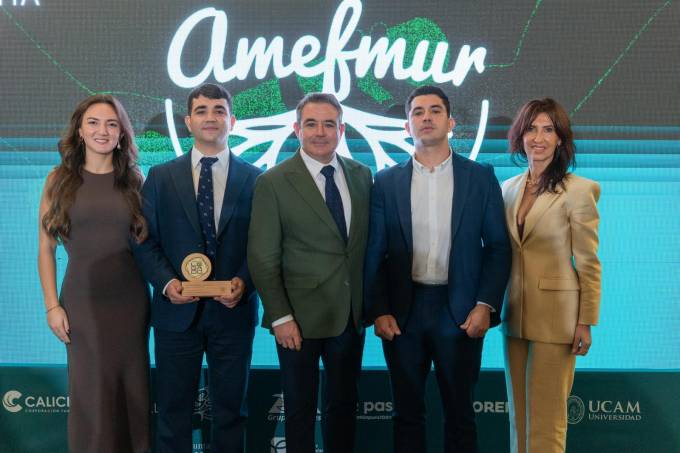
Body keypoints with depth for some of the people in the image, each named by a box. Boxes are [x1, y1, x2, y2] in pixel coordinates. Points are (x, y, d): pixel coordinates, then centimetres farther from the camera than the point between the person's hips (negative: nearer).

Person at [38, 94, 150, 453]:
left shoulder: (134, 180, 4)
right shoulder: (59, 180, 1)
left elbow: (147, 242, 6)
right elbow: (45, 249, 1)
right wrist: (52, 305, -5)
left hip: (130, 301, 1)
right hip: (82, 302, -1)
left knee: (132, 390, 10)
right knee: (91, 394, 6)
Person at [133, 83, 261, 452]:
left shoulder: (254, 179, 3)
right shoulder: (161, 177, 5)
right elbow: (146, 241, 3)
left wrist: (244, 282, -15)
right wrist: (166, 281, -13)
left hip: (233, 310, 0)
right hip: (177, 310, 0)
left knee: (230, 409, 12)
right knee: (172, 409, 11)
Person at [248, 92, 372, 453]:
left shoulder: (361, 174, 4)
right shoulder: (273, 182, -9)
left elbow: (368, 243, 9)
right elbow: (262, 258, -10)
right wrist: (280, 317, -13)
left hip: (352, 314, 4)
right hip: (301, 316, -4)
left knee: (343, 406, 17)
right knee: (300, 409, 13)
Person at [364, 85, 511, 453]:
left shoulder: (480, 177, 3)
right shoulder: (387, 181, 4)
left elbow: (498, 247, 1)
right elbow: (374, 253, 3)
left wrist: (485, 306, -9)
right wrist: (378, 311, -5)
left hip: (460, 311, 0)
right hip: (402, 311, 1)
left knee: (459, 412, 12)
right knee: (407, 411, 12)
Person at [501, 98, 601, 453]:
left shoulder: (578, 190, -9)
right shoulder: (509, 188, 8)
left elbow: (589, 264, -7)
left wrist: (586, 323, -9)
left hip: (555, 315, -5)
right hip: (514, 313, 6)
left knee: (546, 419, 3)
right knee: (518, 414, 14)